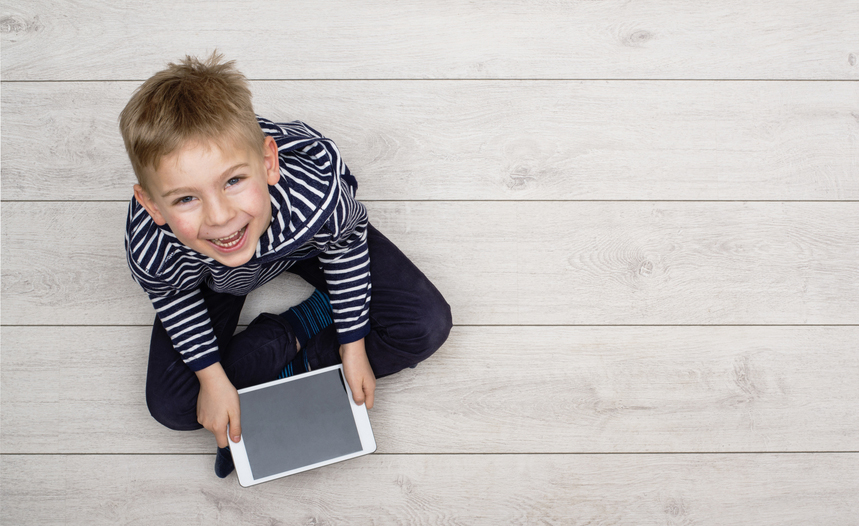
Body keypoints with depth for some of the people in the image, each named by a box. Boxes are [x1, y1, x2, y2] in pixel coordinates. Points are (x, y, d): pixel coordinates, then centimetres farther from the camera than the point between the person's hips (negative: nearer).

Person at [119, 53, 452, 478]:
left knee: (427, 326, -9)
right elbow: (173, 299, -14)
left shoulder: (317, 193, -46)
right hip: (214, 278, 0)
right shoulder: (151, 250, -42)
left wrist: (352, 346, -9)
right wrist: (211, 378, -9)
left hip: (308, 240, 0)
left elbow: (347, 250, -20)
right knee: (171, 406, -7)